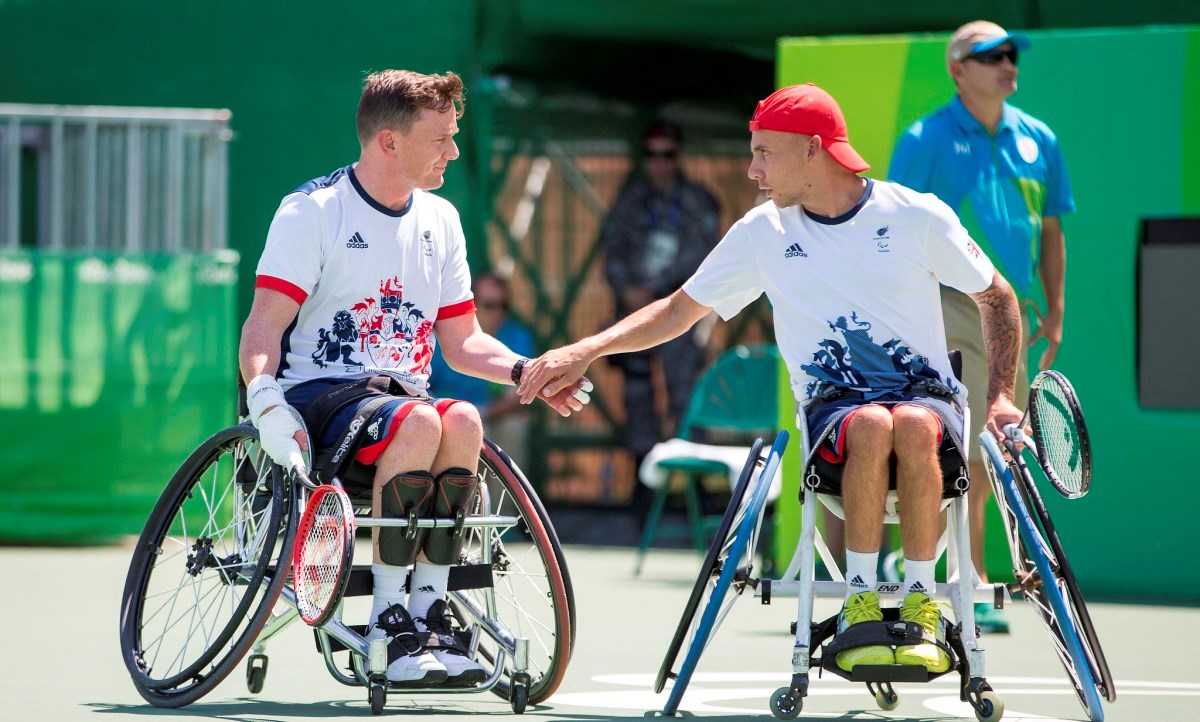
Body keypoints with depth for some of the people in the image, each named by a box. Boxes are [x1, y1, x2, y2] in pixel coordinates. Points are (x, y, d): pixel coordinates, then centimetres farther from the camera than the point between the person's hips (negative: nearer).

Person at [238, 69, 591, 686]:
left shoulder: (440, 220, 15)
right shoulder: (312, 211, -4)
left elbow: (462, 341, 19)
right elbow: (265, 324, -11)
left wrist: (528, 372, -1)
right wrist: (264, 396, -31)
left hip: (402, 394, 5)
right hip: (317, 395, -5)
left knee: (463, 420, -31)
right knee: (419, 423, -36)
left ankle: (427, 612, -26)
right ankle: (388, 617, -27)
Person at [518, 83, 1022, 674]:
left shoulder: (916, 215, 0)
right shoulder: (762, 233, 7)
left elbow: (996, 298, 11)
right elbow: (679, 311, 17)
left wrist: (1000, 396, 0)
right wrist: (585, 352, 7)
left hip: (927, 395, -1)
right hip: (832, 409, 1)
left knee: (912, 424, -40)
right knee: (872, 424, -38)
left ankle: (921, 604, -30)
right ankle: (859, 602, -29)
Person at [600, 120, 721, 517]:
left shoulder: (697, 202, 2)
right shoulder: (631, 199, 11)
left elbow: (697, 255, -7)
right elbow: (613, 247, 7)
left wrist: (652, 289, -14)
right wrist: (626, 288, -11)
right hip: (634, 306, 4)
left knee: (684, 392, -11)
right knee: (637, 391, 5)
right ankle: (643, 480, 10)